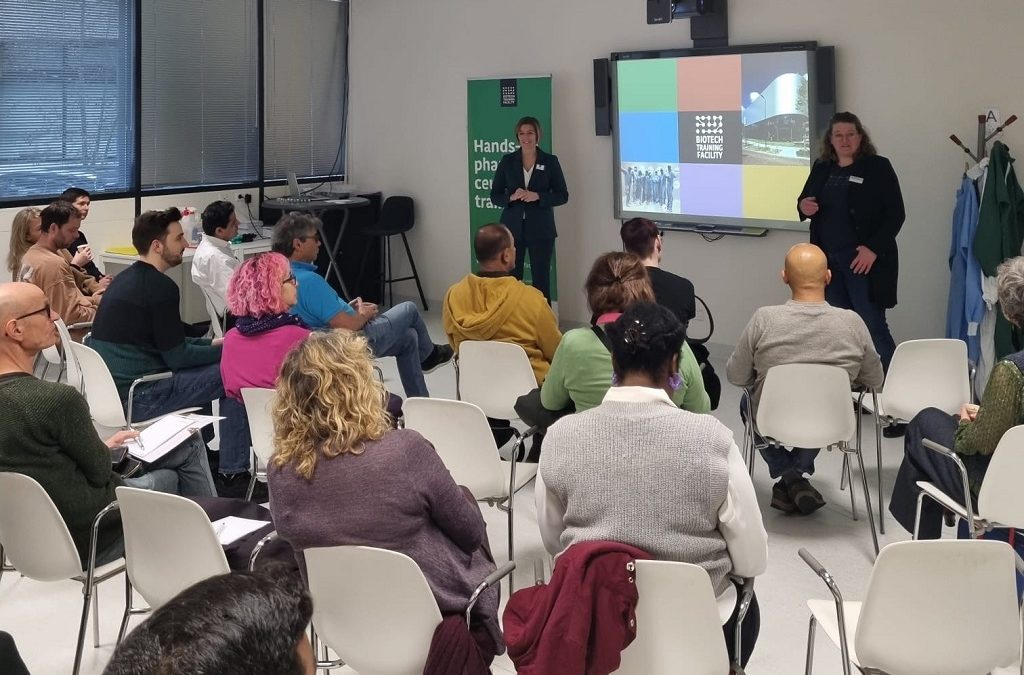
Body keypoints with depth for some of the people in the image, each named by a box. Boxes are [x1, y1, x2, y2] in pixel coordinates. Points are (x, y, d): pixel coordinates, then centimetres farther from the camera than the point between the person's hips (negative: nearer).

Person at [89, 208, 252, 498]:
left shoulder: (125, 279, 13)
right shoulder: (160, 287, -16)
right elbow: (177, 357, -14)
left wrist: (212, 343, 19)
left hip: (112, 389, 10)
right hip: (138, 398, -10)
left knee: (210, 367, 26)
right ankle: (232, 475, 1)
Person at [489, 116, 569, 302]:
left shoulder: (550, 161, 2)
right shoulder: (507, 161, 6)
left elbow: (562, 195, 1)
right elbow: (495, 195, 7)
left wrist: (537, 196, -14)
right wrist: (511, 198, -14)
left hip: (540, 229, -1)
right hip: (512, 229, 1)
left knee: (541, 280, 1)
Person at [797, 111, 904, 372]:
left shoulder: (878, 167, -4)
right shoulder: (821, 168, 12)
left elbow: (896, 214, -7)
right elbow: (805, 200, 22)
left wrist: (873, 248, -17)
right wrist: (803, 206, -4)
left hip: (864, 260, -5)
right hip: (828, 259, 6)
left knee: (873, 326, -7)